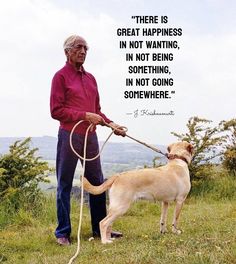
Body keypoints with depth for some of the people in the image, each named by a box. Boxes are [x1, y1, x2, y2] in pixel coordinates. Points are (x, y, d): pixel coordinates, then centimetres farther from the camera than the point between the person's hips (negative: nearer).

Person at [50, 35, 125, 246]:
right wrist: (84, 116, -18)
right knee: (65, 185, 1)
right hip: (69, 135, -7)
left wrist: (110, 123, 4)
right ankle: (63, 233, 10)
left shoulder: (90, 78, 14)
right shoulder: (61, 76, -5)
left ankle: (100, 228, 22)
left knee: (97, 182, 10)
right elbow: (56, 111, -11)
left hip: (90, 136, 7)